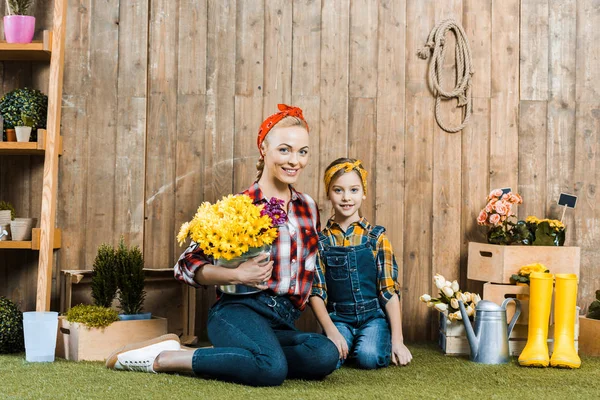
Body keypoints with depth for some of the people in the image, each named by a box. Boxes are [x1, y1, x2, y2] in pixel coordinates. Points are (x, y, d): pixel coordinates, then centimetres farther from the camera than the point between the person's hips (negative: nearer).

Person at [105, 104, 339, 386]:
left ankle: (214, 355, -12)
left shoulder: (308, 207, 14)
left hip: (283, 324, 6)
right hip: (238, 310, -6)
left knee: (326, 355, -28)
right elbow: (187, 265, -4)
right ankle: (162, 358, -17)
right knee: (273, 368, -38)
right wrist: (236, 275, -18)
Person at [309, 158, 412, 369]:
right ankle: (345, 343, 5)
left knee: (369, 357, -29)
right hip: (338, 318, 0)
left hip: (374, 316, 0)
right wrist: (331, 331, -15)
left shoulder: (376, 237, 1)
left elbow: (390, 290, -1)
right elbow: (316, 292, -1)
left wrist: (397, 339, -7)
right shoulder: (321, 241, 2)